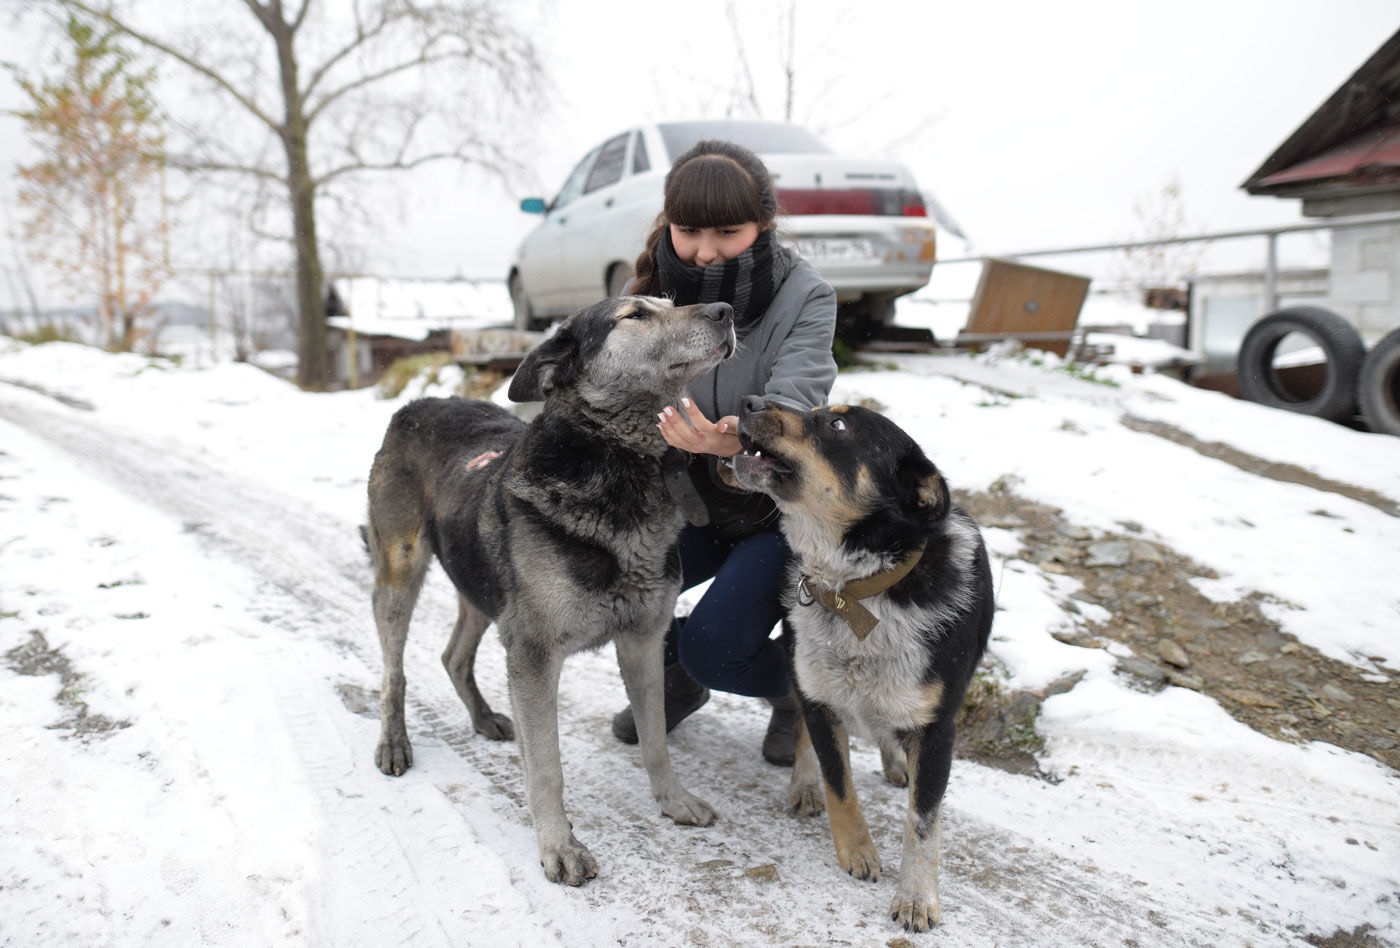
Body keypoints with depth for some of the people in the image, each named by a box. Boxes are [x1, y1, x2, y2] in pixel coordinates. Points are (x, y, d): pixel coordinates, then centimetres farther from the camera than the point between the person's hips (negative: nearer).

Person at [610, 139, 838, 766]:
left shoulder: (804, 296, -19)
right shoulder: (651, 291, -7)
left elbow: (793, 407, -33)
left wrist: (740, 440, -56)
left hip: (783, 509, -4)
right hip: (691, 502, 5)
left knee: (713, 649, -23)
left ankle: (798, 693, 14)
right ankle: (677, 682, 17)